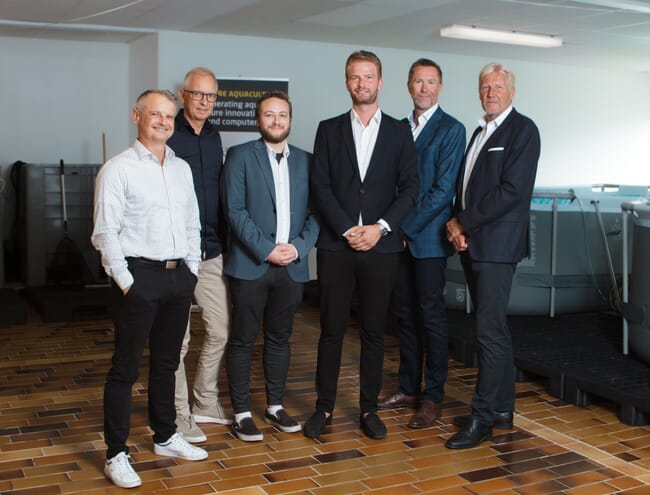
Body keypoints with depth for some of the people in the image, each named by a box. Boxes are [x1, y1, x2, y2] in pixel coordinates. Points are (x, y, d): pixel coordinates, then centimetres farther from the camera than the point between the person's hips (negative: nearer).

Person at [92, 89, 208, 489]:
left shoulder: (182, 168, 12)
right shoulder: (118, 169, -7)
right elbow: (106, 232, -10)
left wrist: (192, 269, 10)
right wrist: (125, 281, -12)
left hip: (179, 276, 6)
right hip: (140, 276, -6)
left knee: (167, 363, 17)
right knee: (126, 367, 1)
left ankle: (166, 437, 31)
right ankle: (117, 454, 11)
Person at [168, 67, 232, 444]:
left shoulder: (214, 136, 12)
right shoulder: (168, 136, -7)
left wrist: (224, 240, 14)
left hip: (213, 252, 6)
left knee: (221, 331, 11)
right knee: (177, 338, 3)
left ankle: (206, 403, 28)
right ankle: (179, 414, 16)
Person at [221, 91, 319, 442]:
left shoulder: (305, 160, 11)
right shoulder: (240, 156, 0)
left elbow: (314, 211, 7)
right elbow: (235, 210, -9)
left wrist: (299, 246, -10)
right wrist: (266, 249, -16)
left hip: (291, 266, 4)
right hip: (250, 265, -3)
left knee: (279, 338, 13)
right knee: (243, 340, 3)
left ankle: (275, 406, 26)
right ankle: (242, 413, 14)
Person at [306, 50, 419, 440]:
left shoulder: (399, 131, 7)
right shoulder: (329, 129, 7)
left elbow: (410, 187, 1)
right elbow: (320, 186, -1)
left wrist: (380, 227, -11)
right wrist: (348, 229, -11)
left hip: (381, 246, 0)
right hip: (336, 246, 0)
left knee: (374, 331, 7)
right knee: (331, 330, 4)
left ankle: (369, 408, 18)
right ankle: (324, 407, 16)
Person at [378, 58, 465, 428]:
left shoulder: (451, 129, -6)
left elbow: (443, 189, -13)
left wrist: (407, 226, -14)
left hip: (428, 237, -6)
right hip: (400, 235, 6)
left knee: (431, 315, 0)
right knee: (406, 313, 11)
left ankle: (433, 397, 10)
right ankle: (409, 388, 23)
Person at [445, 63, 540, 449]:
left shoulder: (523, 130, -6)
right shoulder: (481, 132, 20)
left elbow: (512, 190, -16)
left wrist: (464, 224, -13)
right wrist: (458, 224, 0)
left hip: (497, 244, -8)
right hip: (472, 243, 9)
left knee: (490, 331, -8)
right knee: (494, 329, 13)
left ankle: (482, 418, -1)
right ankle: (502, 409, 22)